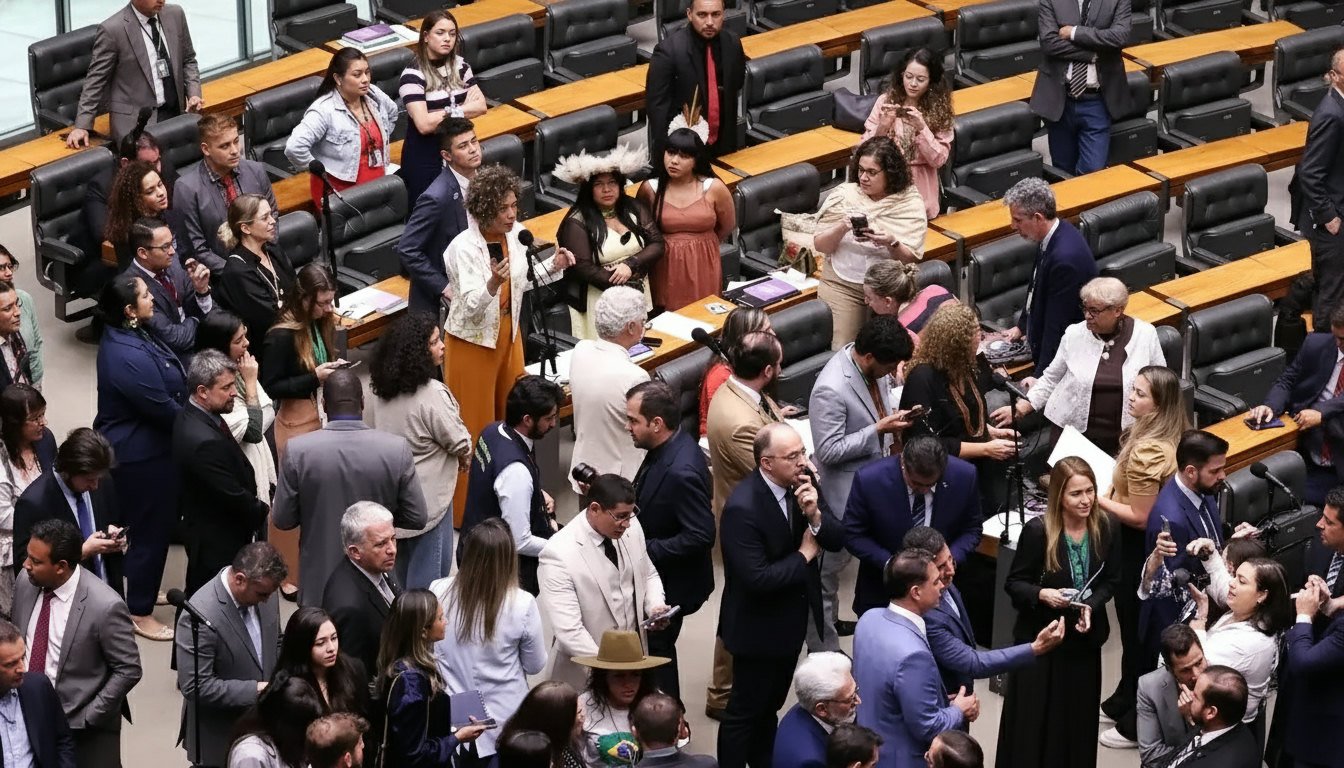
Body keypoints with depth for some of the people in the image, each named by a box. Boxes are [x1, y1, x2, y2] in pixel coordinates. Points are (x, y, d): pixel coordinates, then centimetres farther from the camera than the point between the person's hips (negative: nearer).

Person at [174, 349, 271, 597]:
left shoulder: (190, 416, 0)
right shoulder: (205, 441, -32)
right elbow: (233, 496, -24)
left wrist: (255, 504, 4)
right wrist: (263, 512, -7)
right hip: (218, 541, -10)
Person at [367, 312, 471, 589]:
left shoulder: (381, 389, -2)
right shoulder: (431, 395, -25)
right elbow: (459, 442, -16)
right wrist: (465, 459, 9)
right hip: (427, 498, -7)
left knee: (401, 568, 23)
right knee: (427, 576, 5)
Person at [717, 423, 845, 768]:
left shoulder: (802, 484, -6)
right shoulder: (742, 507, -29)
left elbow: (837, 540, -4)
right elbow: (757, 578, -32)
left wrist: (815, 515, -24)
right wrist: (804, 555, -19)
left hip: (792, 619, 7)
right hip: (759, 627, -7)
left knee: (769, 704, 23)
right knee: (745, 710, 8)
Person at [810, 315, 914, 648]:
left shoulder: (870, 365, -7)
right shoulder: (831, 389, -32)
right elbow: (829, 451, -27)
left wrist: (893, 416, -2)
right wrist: (879, 430, -27)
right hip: (843, 495, -8)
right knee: (829, 568, 7)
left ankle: (829, 621, 41)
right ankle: (823, 649, 20)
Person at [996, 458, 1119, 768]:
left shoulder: (1105, 528, -6)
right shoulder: (1038, 531, -18)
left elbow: (1111, 580, 4)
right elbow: (1014, 583, -10)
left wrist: (1091, 606, -15)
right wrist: (1042, 594, -29)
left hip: (1085, 637, 4)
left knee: (1078, 719, 12)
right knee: (1033, 720, 2)